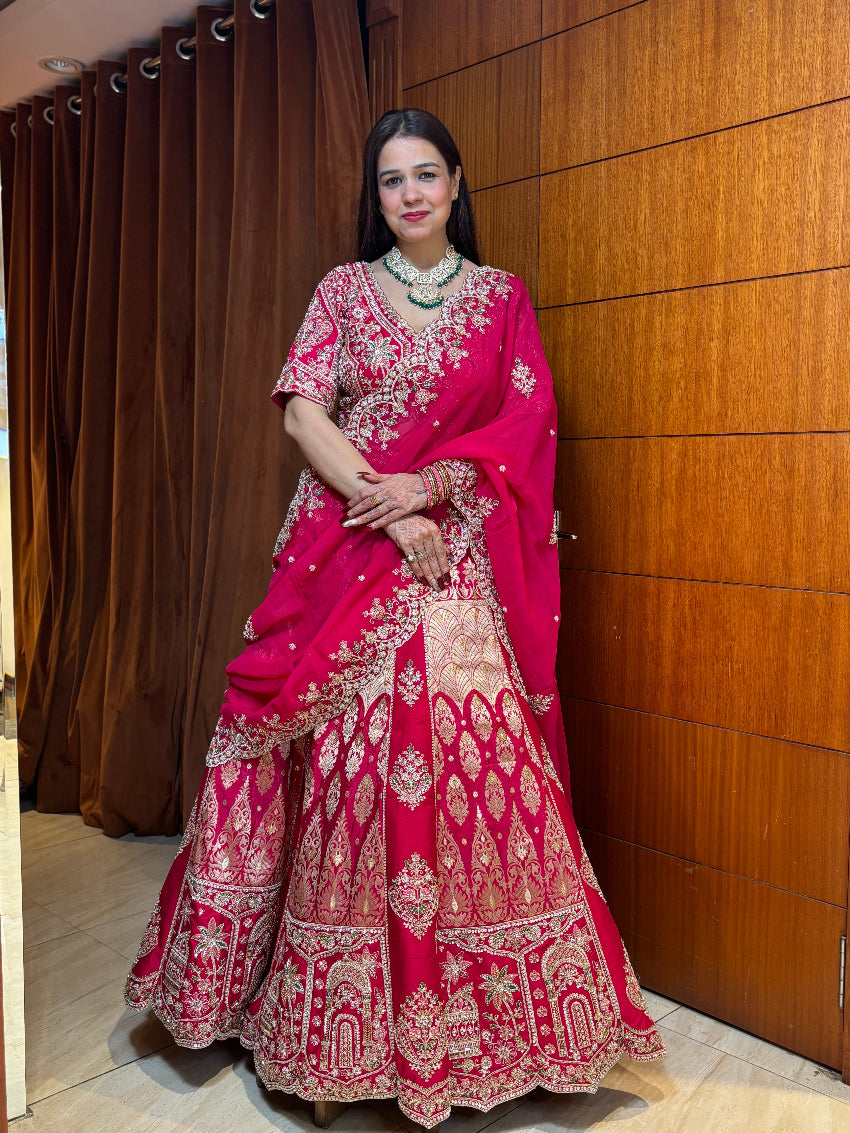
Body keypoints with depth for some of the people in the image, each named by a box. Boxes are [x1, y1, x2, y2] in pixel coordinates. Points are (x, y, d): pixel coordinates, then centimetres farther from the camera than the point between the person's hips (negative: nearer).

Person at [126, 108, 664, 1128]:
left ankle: (465, 1012, 14)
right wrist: (387, 508, -12)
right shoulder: (344, 290, 12)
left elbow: (527, 423, 3)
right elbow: (303, 409, 0)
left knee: (464, 752, -5)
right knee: (346, 764, 0)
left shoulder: (501, 297, 13)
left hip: (459, 561, 0)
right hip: (345, 550, 0)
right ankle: (340, 1010, 18)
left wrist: (431, 484, -12)